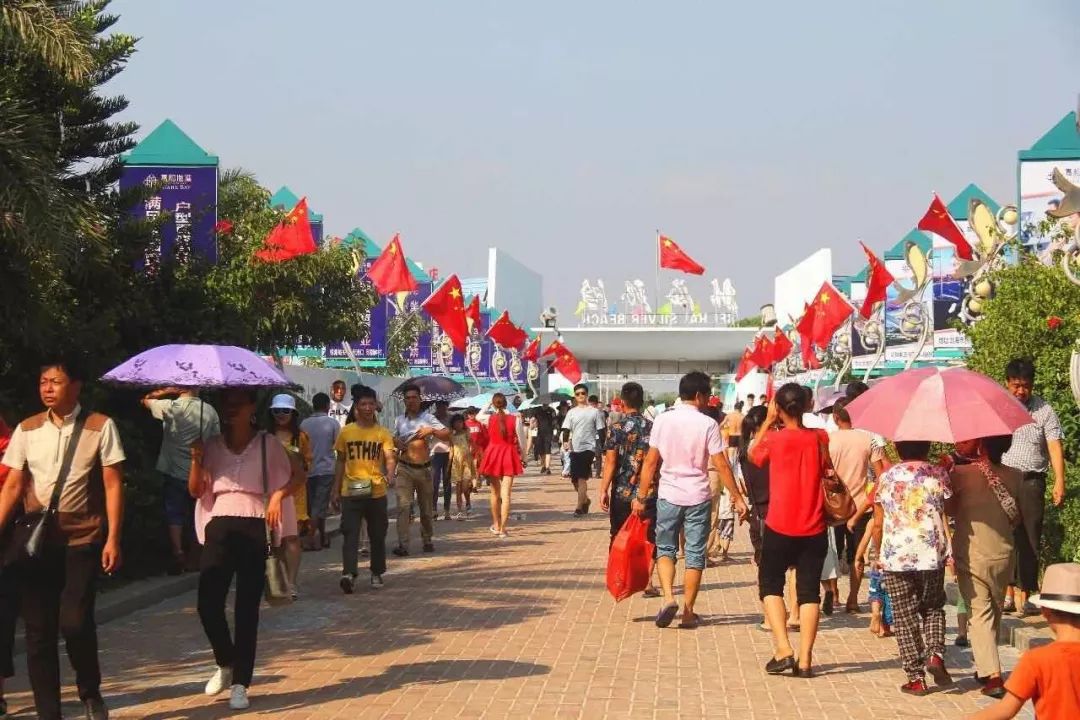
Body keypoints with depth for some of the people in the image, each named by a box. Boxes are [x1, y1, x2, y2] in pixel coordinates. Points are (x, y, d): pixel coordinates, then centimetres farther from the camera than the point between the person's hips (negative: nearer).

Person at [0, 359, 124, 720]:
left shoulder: (100, 427, -2)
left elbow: (113, 485, -3)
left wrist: (113, 538, -9)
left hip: (82, 541, -3)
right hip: (35, 542, 3)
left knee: (74, 622, -14)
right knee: (38, 631, 3)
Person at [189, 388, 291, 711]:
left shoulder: (267, 444, 3)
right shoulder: (212, 445, 9)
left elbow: (294, 476, 11)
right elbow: (195, 491, 7)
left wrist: (278, 495, -8)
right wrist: (196, 460, -9)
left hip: (253, 529, -2)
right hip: (219, 527, 2)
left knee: (247, 608, -1)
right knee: (207, 603, -7)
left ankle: (240, 683, 5)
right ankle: (225, 663, 20)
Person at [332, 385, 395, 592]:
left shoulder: (383, 433, 2)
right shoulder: (346, 432, 6)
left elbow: (390, 458, -9)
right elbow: (340, 462, 12)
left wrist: (390, 474, -31)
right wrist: (335, 490, 9)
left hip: (377, 492, 0)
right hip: (350, 492, 0)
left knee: (377, 535, 9)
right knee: (350, 534, -9)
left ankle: (376, 573, 22)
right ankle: (349, 573, -17)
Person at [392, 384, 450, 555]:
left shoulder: (428, 418, 1)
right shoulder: (399, 420, 9)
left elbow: (447, 435, -6)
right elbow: (393, 438, 24)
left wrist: (432, 431, -22)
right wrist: (395, 442, 2)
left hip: (424, 468, 0)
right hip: (405, 469, 0)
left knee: (426, 508, 12)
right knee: (403, 506, -13)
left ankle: (427, 540, 28)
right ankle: (403, 544, -17)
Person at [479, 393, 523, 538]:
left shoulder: (489, 418, -4)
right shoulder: (514, 419, -6)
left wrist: (488, 405, 20)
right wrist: (522, 455, 8)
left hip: (493, 455, 2)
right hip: (509, 456, -2)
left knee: (495, 493, 17)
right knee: (506, 494, -3)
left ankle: (496, 525, 27)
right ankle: (502, 528, -9)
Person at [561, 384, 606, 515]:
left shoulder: (594, 412, 2)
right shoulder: (571, 412, 10)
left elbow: (600, 431, 2)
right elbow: (566, 429, 6)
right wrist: (565, 442, -12)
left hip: (588, 447, -4)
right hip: (574, 449, 4)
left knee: (582, 477, -13)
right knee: (574, 478, 8)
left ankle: (580, 506, -11)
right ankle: (585, 500, 31)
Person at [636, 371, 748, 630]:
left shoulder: (662, 420, -2)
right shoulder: (708, 424, -8)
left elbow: (650, 462, -1)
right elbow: (721, 465, -8)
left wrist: (641, 496, 6)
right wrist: (738, 498, -1)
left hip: (668, 495, 1)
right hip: (698, 497, -1)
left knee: (665, 548, 14)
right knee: (695, 554, 8)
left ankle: (668, 597, -8)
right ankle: (688, 612, 11)